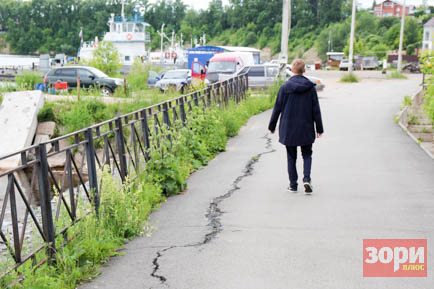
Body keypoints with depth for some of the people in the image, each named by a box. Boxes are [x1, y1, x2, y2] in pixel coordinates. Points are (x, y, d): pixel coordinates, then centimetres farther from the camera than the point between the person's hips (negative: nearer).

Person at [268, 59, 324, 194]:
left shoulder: (285, 87, -7)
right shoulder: (310, 87, -4)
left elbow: (277, 108, -3)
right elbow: (316, 109, -1)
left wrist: (272, 126, 7)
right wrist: (319, 128, 6)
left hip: (289, 128, -1)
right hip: (306, 128, 1)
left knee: (291, 157, 10)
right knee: (307, 154, 14)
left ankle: (293, 184, 13)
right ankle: (306, 179, -6)